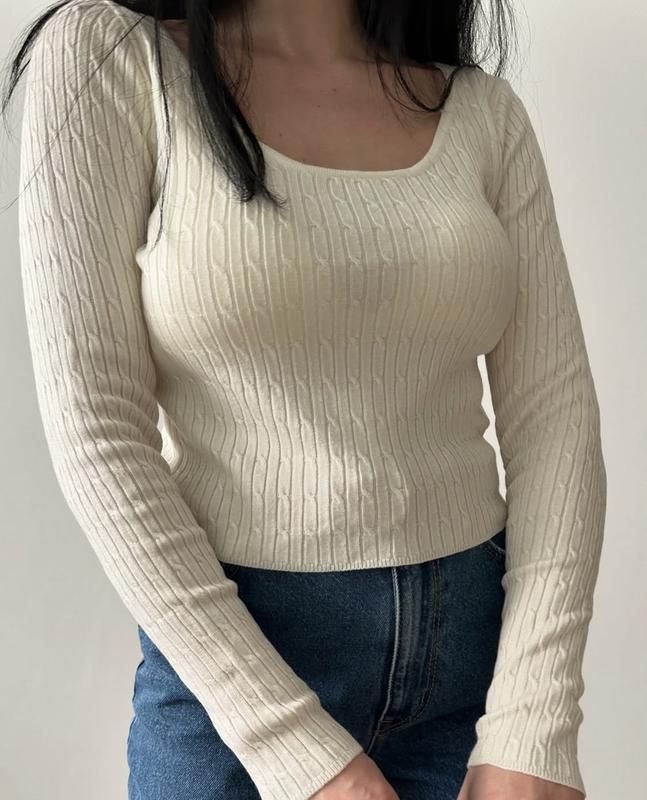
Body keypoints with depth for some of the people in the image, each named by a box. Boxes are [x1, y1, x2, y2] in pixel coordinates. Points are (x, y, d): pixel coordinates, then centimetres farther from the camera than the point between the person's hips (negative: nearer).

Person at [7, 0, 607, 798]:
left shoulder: (484, 110, 0)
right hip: (231, 650, -3)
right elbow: (95, 430, -14)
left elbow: (554, 408, -2)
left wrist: (533, 734, -11)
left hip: (475, 634, 3)